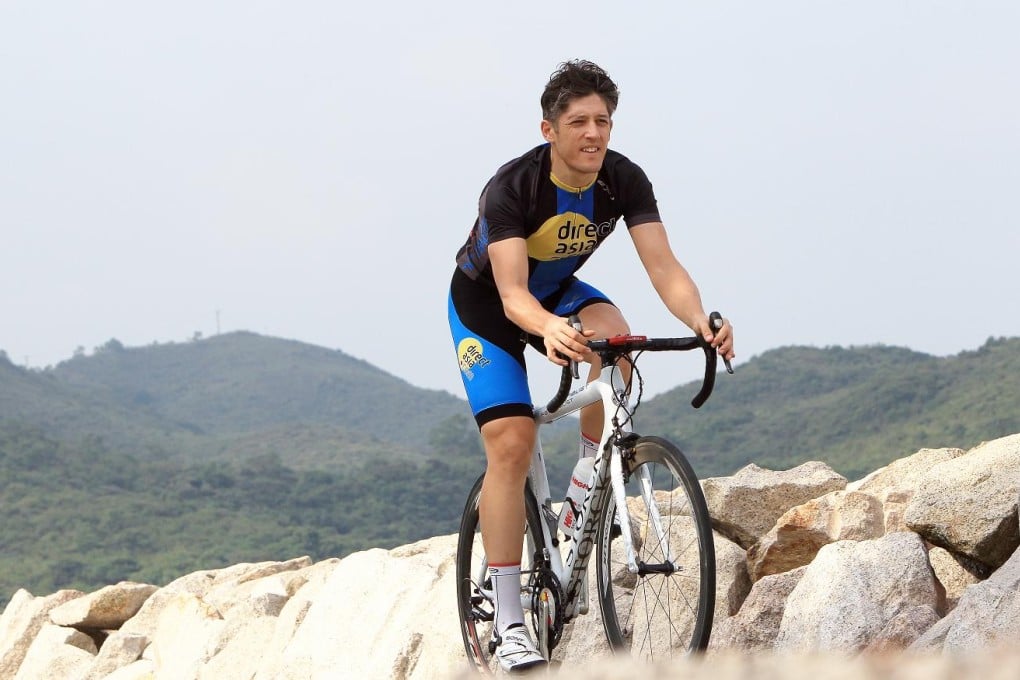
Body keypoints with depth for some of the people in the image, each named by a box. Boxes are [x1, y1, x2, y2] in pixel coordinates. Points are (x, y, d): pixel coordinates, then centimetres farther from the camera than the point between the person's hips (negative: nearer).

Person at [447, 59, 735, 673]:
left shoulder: (625, 181, -22)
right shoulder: (512, 188, -33)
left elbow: (663, 266, -29)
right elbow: (512, 294, -43)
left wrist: (700, 320, -50)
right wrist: (550, 329, -65)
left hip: (558, 291, 4)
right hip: (484, 304, -4)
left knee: (612, 334, -31)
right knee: (511, 444, -16)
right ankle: (509, 619, -8)